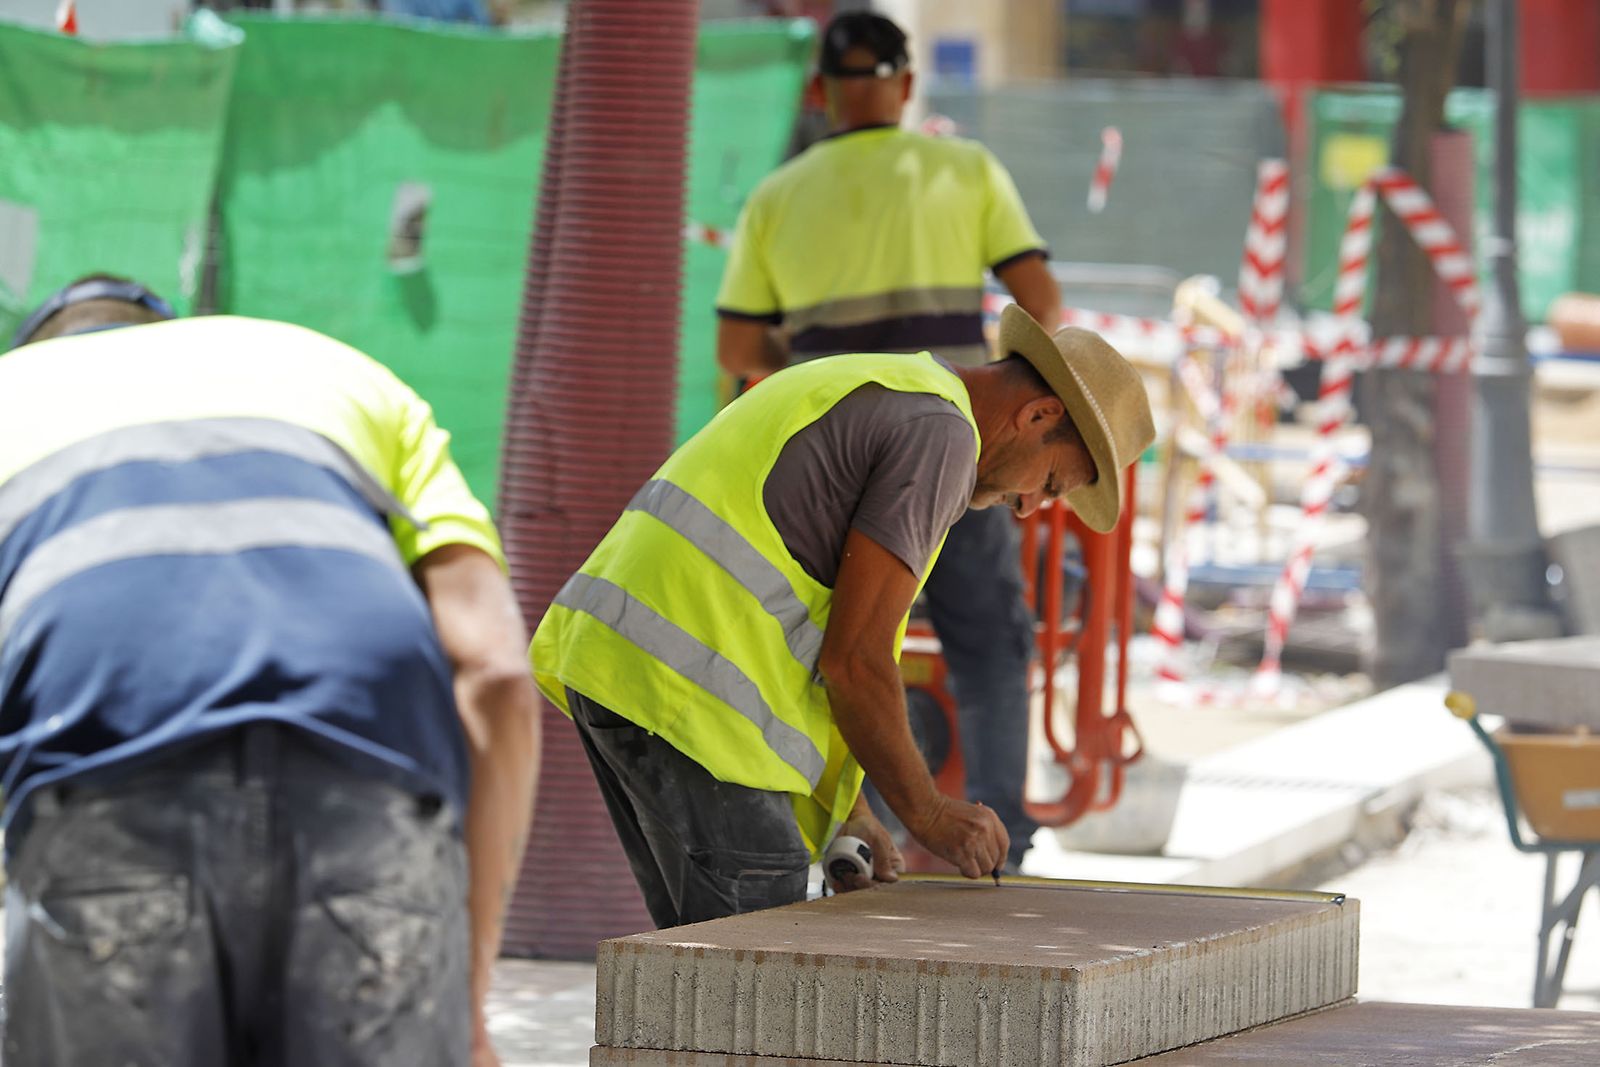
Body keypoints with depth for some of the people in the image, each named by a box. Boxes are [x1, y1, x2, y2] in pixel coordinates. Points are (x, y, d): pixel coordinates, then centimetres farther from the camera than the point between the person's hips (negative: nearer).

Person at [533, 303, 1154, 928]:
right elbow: (855, 658, -11)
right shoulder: (938, 435, -6)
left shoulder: (852, 396, 26)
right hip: (685, 694, -10)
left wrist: (843, 814, 23)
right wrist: (928, 816, 1)